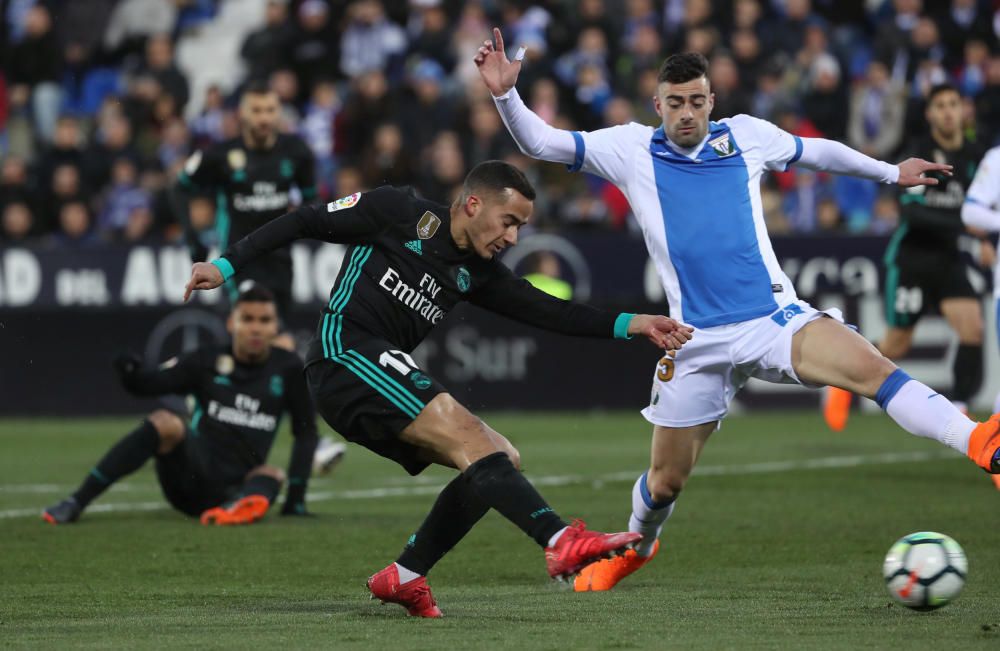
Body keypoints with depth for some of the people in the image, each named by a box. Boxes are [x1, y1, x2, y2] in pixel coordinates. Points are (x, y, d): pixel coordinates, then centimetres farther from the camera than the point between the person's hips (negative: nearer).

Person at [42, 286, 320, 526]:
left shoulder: (287, 369, 4)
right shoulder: (208, 362, 2)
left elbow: (306, 431, 9)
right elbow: (147, 384, -6)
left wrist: (296, 497, 1)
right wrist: (131, 373, -31)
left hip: (233, 488, 1)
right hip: (191, 473, -1)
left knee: (272, 475, -29)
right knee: (165, 422, -29)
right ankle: (75, 503, -34)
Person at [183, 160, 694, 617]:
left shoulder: (476, 272, 16)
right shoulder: (397, 213, -1)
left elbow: (547, 311, 11)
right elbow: (305, 223, 3)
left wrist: (629, 325, 2)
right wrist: (227, 265, -3)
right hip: (346, 352, -9)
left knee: (500, 458, 1)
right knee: (467, 434, -24)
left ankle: (404, 577, 0)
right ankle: (561, 541, -39)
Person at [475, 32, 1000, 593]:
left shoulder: (747, 137, 7)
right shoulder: (631, 150, 3)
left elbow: (817, 151, 25)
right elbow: (539, 142, 0)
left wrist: (890, 172, 36)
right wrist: (505, 94, -18)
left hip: (773, 316, 0)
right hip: (698, 341, 1)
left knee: (871, 366, -28)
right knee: (666, 481, 9)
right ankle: (636, 546, 41)